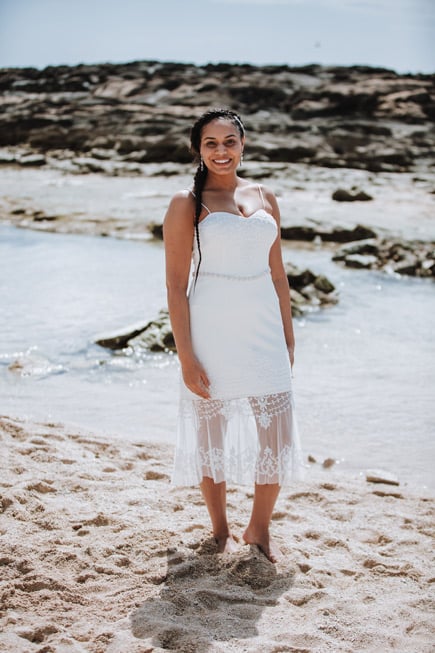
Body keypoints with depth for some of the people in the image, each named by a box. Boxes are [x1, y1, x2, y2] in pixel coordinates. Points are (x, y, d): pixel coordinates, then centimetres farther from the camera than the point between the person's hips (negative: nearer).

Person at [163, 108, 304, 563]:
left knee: (277, 434, 3)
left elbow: (277, 272, 15)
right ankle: (221, 531, 27)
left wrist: (288, 336, 12)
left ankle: (259, 529, 24)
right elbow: (176, 284, -7)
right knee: (212, 433, 8)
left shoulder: (265, 198, 10)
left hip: (263, 330, 4)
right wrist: (186, 357, -12)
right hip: (212, 332, -4)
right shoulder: (186, 204, -4)